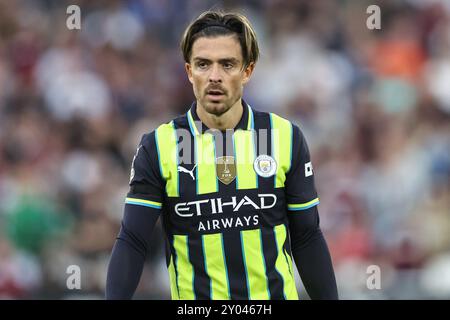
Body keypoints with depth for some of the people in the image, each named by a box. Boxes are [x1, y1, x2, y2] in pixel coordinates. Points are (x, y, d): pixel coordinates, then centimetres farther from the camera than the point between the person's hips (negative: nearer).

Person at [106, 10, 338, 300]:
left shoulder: (285, 137, -3)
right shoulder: (158, 146, -6)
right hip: (194, 298, 0)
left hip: (275, 295, 1)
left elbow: (307, 240, 2)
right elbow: (132, 242, -9)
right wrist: (115, 299, -22)